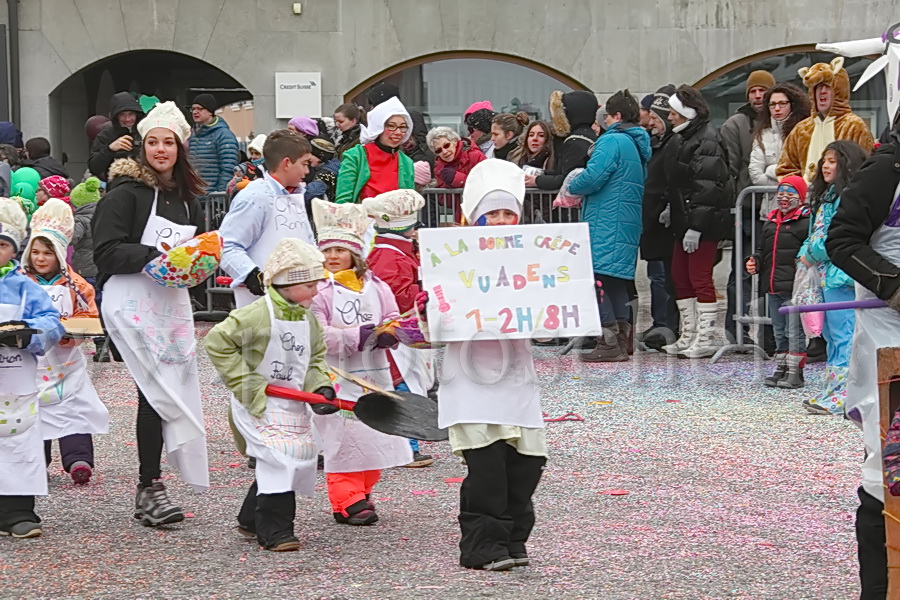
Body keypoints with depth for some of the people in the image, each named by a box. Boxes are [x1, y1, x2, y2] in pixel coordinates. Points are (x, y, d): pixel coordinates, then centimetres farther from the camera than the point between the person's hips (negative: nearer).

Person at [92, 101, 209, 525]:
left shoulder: (186, 199, 17)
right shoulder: (125, 193, -5)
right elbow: (106, 251, -12)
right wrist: (154, 256, -22)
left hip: (172, 300, 7)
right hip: (132, 302, -7)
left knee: (160, 393, 5)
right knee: (157, 391, -13)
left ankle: (149, 487, 11)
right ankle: (150, 486, -8)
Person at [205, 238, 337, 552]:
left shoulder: (309, 320, 8)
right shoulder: (258, 315, -16)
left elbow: (316, 358, 17)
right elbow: (218, 341, -16)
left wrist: (320, 388, -3)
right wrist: (245, 383, -16)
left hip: (295, 405, 8)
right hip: (259, 406, -8)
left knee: (300, 459, 11)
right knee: (279, 458, -19)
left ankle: (251, 519, 28)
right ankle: (275, 531, -14)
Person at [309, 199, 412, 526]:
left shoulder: (376, 287, 9)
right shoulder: (318, 290, -7)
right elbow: (317, 336, -16)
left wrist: (388, 335, -14)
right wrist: (358, 336, -21)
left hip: (374, 375, 5)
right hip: (337, 378, -5)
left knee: (376, 436, 9)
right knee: (343, 439, -6)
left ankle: (362, 494, 23)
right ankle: (347, 502, -1)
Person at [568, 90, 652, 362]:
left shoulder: (612, 141, -11)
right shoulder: (640, 144, 18)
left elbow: (593, 177, -20)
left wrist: (573, 187, 2)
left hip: (606, 222, -9)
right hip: (630, 222, 9)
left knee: (598, 278, -9)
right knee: (618, 282, 14)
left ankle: (609, 343, -14)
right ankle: (622, 340, 14)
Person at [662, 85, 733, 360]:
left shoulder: (707, 140, -15)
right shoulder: (690, 138, 17)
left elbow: (707, 186, -21)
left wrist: (695, 226, -23)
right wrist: (671, 209, 16)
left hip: (703, 223, -10)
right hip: (686, 220, 11)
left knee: (700, 278, -7)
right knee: (680, 277, 12)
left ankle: (705, 340, -1)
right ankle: (689, 336, 19)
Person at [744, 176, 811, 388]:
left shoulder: (806, 221, -5)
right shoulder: (771, 221, 18)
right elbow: (765, 250, 28)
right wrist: (755, 262, 11)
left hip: (794, 288, -8)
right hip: (772, 287, 8)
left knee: (794, 331, -4)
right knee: (779, 332, 15)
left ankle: (795, 371, 1)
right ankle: (781, 369, 23)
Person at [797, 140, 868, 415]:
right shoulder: (826, 195, 19)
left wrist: (813, 255, -10)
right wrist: (805, 254, 7)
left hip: (840, 273, -11)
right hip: (826, 273, 11)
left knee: (842, 334, -10)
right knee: (831, 334, 14)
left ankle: (841, 396, -11)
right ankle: (831, 392, 20)